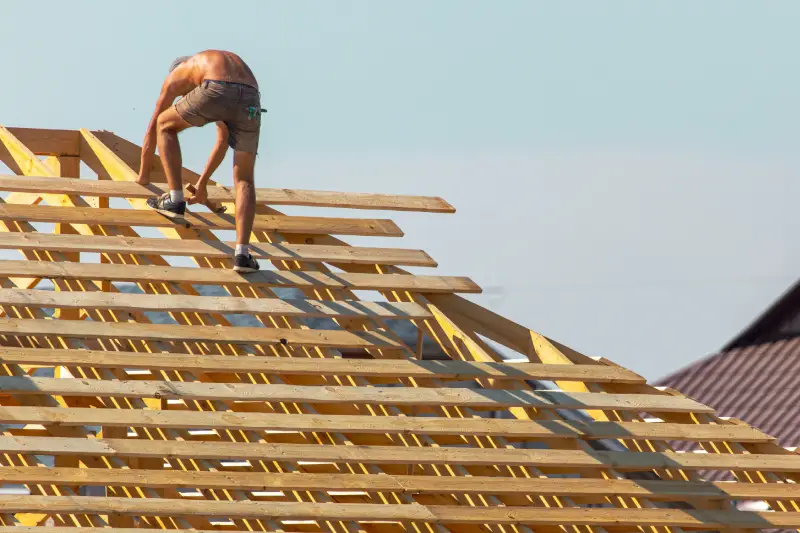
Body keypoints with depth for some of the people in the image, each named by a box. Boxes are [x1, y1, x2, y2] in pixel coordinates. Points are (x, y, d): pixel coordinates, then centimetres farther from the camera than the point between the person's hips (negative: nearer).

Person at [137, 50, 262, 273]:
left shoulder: (176, 76, 34)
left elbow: (152, 129, 42)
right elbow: (223, 142, 49)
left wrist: (143, 175, 54)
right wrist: (202, 183, 57)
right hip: (250, 99, 4)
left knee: (165, 125, 27)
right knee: (244, 180, 16)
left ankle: (175, 200, 21)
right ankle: (242, 253, 1)